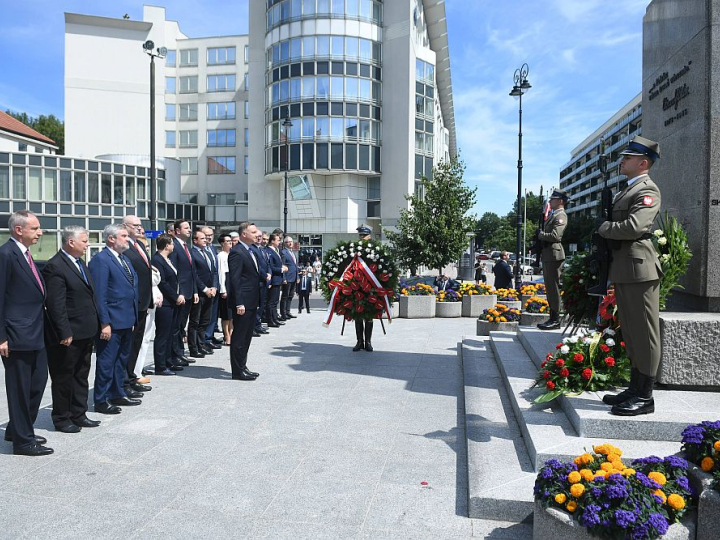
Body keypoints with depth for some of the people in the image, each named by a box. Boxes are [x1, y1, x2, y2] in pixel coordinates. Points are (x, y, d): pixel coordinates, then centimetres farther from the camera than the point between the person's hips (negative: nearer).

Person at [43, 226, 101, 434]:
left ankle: (78, 415, 29)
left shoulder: (80, 263, 11)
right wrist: (65, 333, -21)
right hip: (69, 336, -9)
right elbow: (56, 305, -20)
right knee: (63, 378, 6)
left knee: (81, 376, 17)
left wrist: (95, 325, 13)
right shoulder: (55, 266, -16)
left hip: (86, 333, 9)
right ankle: (61, 419, 20)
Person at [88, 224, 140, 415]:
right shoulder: (100, 260, -14)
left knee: (122, 359, 19)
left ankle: (117, 393, 33)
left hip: (127, 320, 9)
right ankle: (101, 401, 13)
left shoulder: (124, 259, 14)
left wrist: (133, 317, 15)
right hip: (112, 321, -9)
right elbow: (99, 295, -18)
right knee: (106, 361, 1)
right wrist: (105, 323, -20)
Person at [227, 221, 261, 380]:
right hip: (243, 302, -10)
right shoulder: (237, 252, -14)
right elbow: (234, 279, -19)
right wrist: (239, 303, -22)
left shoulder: (250, 252, 15)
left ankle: (242, 367, 26)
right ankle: (238, 371, 8)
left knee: (246, 337, 16)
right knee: (239, 337, -1)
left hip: (251, 302, 10)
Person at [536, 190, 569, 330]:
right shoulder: (552, 215, 20)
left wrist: (540, 234, -8)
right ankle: (552, 318, 20)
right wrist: (540, 235, 5)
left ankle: (556, 320, -2)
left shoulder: (561, 216, -11)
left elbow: (555, 236, -22)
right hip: (547, 255, 10)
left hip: (554, 255, -10)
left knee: (553, 288, -7)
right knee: (550, 288, 13)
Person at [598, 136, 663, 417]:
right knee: (631, 333, 15)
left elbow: (634, 227, -23)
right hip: (623, 270, 10)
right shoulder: (627, 190, 21)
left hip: (639, 269, -10)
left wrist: (602, 228, -9)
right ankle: (635, 388, 25)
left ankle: (645, 397, 5)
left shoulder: (647, 190, -10)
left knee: (644, 333, -3)